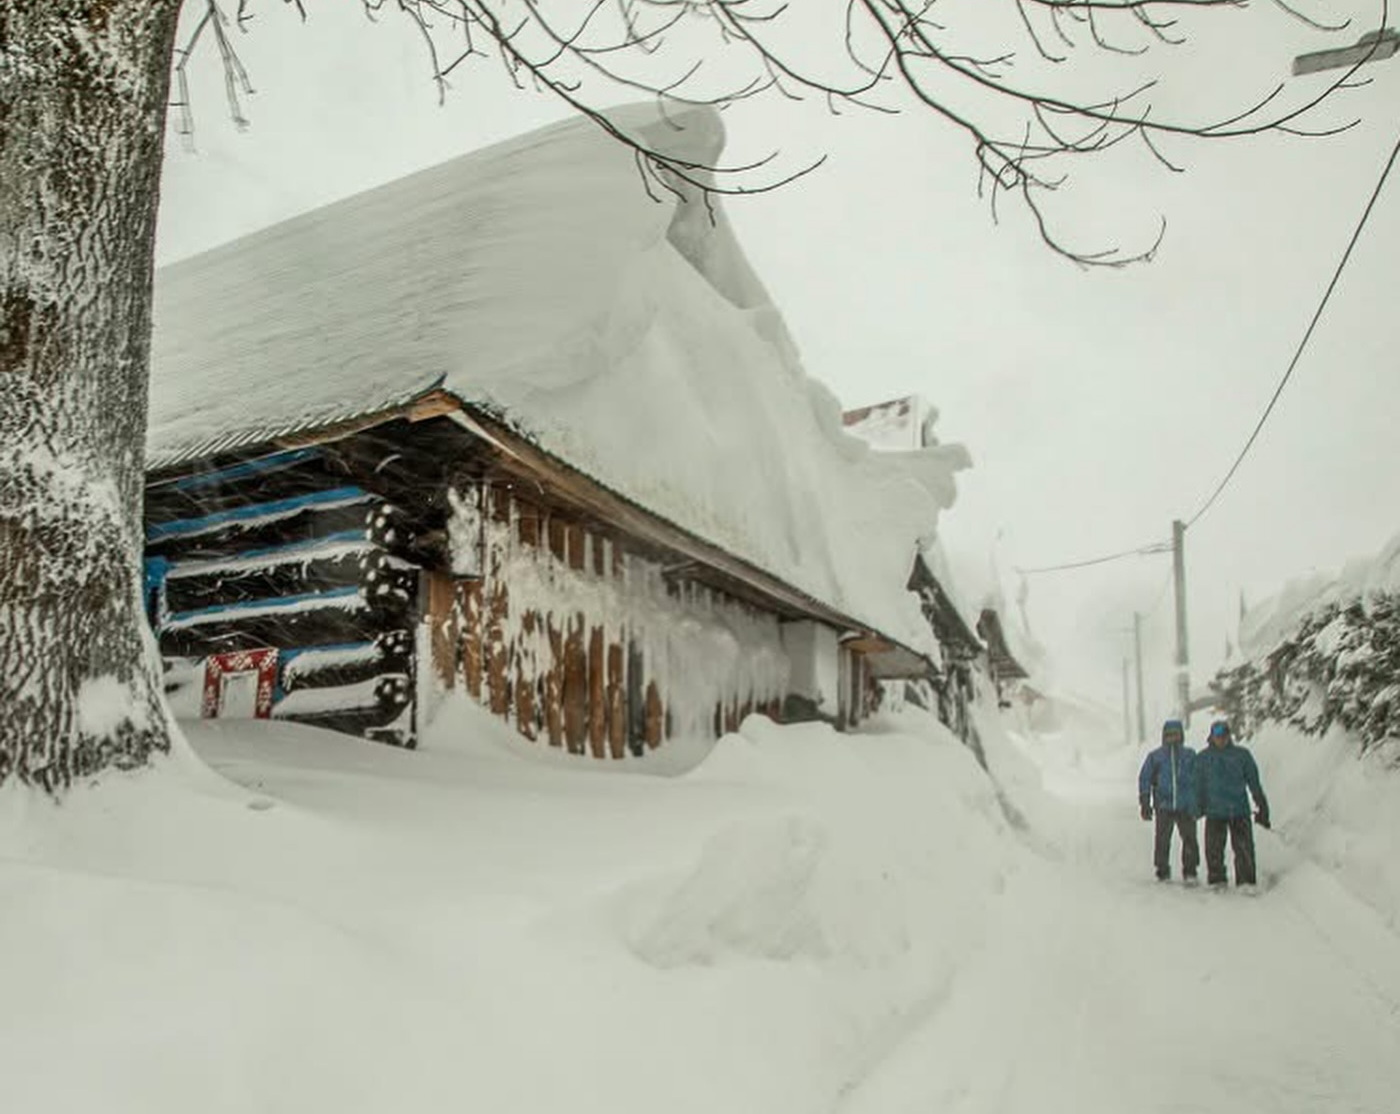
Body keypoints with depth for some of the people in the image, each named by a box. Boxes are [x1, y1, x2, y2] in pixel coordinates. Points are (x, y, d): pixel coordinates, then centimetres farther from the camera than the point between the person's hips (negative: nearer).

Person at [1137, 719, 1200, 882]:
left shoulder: (1190, 755, 7)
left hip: (1186, 807, 0)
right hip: (1163, 806, 0)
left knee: (1189, 839, -4)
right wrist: (1145, 803, 3)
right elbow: (1144, 778, 8)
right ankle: (1162, 872, 13)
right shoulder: (1155, 756, 6)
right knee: (1162, 840, 0)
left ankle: (1190, 872, 8)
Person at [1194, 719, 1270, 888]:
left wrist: (1261, 806, 5)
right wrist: (1198, 807, 12)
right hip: (1214, 812, 1)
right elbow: (1199, 786, 13)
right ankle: (1216, 881, 13)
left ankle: (1246, 882, 5)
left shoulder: (1242, 755, 4)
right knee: (1214, 850, 1)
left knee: (1244, 849, -3)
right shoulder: (1203, 758, 7)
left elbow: (1254, 782, 7)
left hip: (1240, 811, 0)